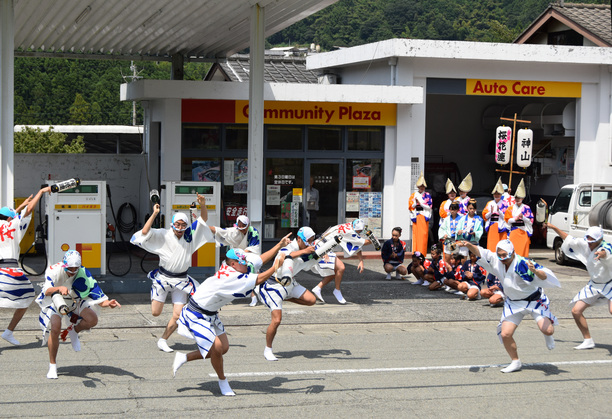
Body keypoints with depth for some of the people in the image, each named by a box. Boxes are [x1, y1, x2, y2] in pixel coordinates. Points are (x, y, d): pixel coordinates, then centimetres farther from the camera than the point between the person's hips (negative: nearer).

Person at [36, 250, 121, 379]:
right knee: (55, 328, -27)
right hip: (54, 301, -2)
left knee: (92, 320, -22)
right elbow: (47, 291, -44)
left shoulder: (83, 274, -22)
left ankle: (73, 331, 13)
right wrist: (59, 288, -65)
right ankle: (52, 366, -10)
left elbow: (98, 298, -21)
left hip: (75, 301, 2)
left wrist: (108, 303, -42)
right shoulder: (54, 270, -27)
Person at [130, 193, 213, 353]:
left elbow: (203, 219, 2)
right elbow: (145, 232, -21)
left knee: (177, 315, -4)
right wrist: (154, 214, -22)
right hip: (163, 278, -2)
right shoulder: (164, 235, -8)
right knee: (155, 313, 0)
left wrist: (203, 205, -17)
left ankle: (163, 341, 15)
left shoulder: (190, 234, 1)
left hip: (181, 280, 2)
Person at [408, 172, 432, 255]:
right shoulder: (413, 195, 9)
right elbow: (410, 207, 6)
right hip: (416, 217, 0)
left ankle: (422, 254, -1)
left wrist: (420, 202, -8)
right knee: (416, 235, -2)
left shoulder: (427, 195, 8)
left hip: (424, 217, 0)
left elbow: (429, 206, -1)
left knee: (424, 235, -4)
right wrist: (415, 202, -10)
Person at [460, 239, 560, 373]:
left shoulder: (523, 264, -27)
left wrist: (535, 271, -56)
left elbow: (544, 276, -34)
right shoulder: (496, 260, -8)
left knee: (547, 330, -21)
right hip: (513, 302, 5)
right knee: (505, 334, -9)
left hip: (534, 299, -5)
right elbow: (480, 252, -5)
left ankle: (548, 336, 18)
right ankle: (515, 362, 12)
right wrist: (469, 245, -25)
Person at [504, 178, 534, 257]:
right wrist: (515, 219, -10)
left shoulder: (526, 208, 5)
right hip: (513, 232, 1)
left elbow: (531, 221, 2)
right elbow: (507, 220, 5)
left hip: (523, 232, -1)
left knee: (523, 249, -3)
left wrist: (523, 217, -14)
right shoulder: (511, 208, 10)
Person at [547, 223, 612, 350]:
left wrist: (602, 254, -73)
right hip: (594, 285, 7)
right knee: (576, 311, 1)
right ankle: (588, 341, 15)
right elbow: (569, 239, 11)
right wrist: (554, 228, 9)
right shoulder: (585, 245, -5)